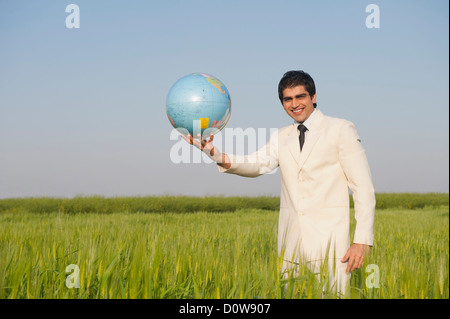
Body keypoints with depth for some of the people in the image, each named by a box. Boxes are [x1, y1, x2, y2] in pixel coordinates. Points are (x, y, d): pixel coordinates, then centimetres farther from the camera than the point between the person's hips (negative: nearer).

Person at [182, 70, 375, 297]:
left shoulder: (341, 130, 1)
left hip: (328, 242, -4)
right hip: (292, 243, 5)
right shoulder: (281, 138, 15)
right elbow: (257, 164, -4)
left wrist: (362, 241, -12)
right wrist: (215, 153, -23)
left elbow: (363, 188, -3)